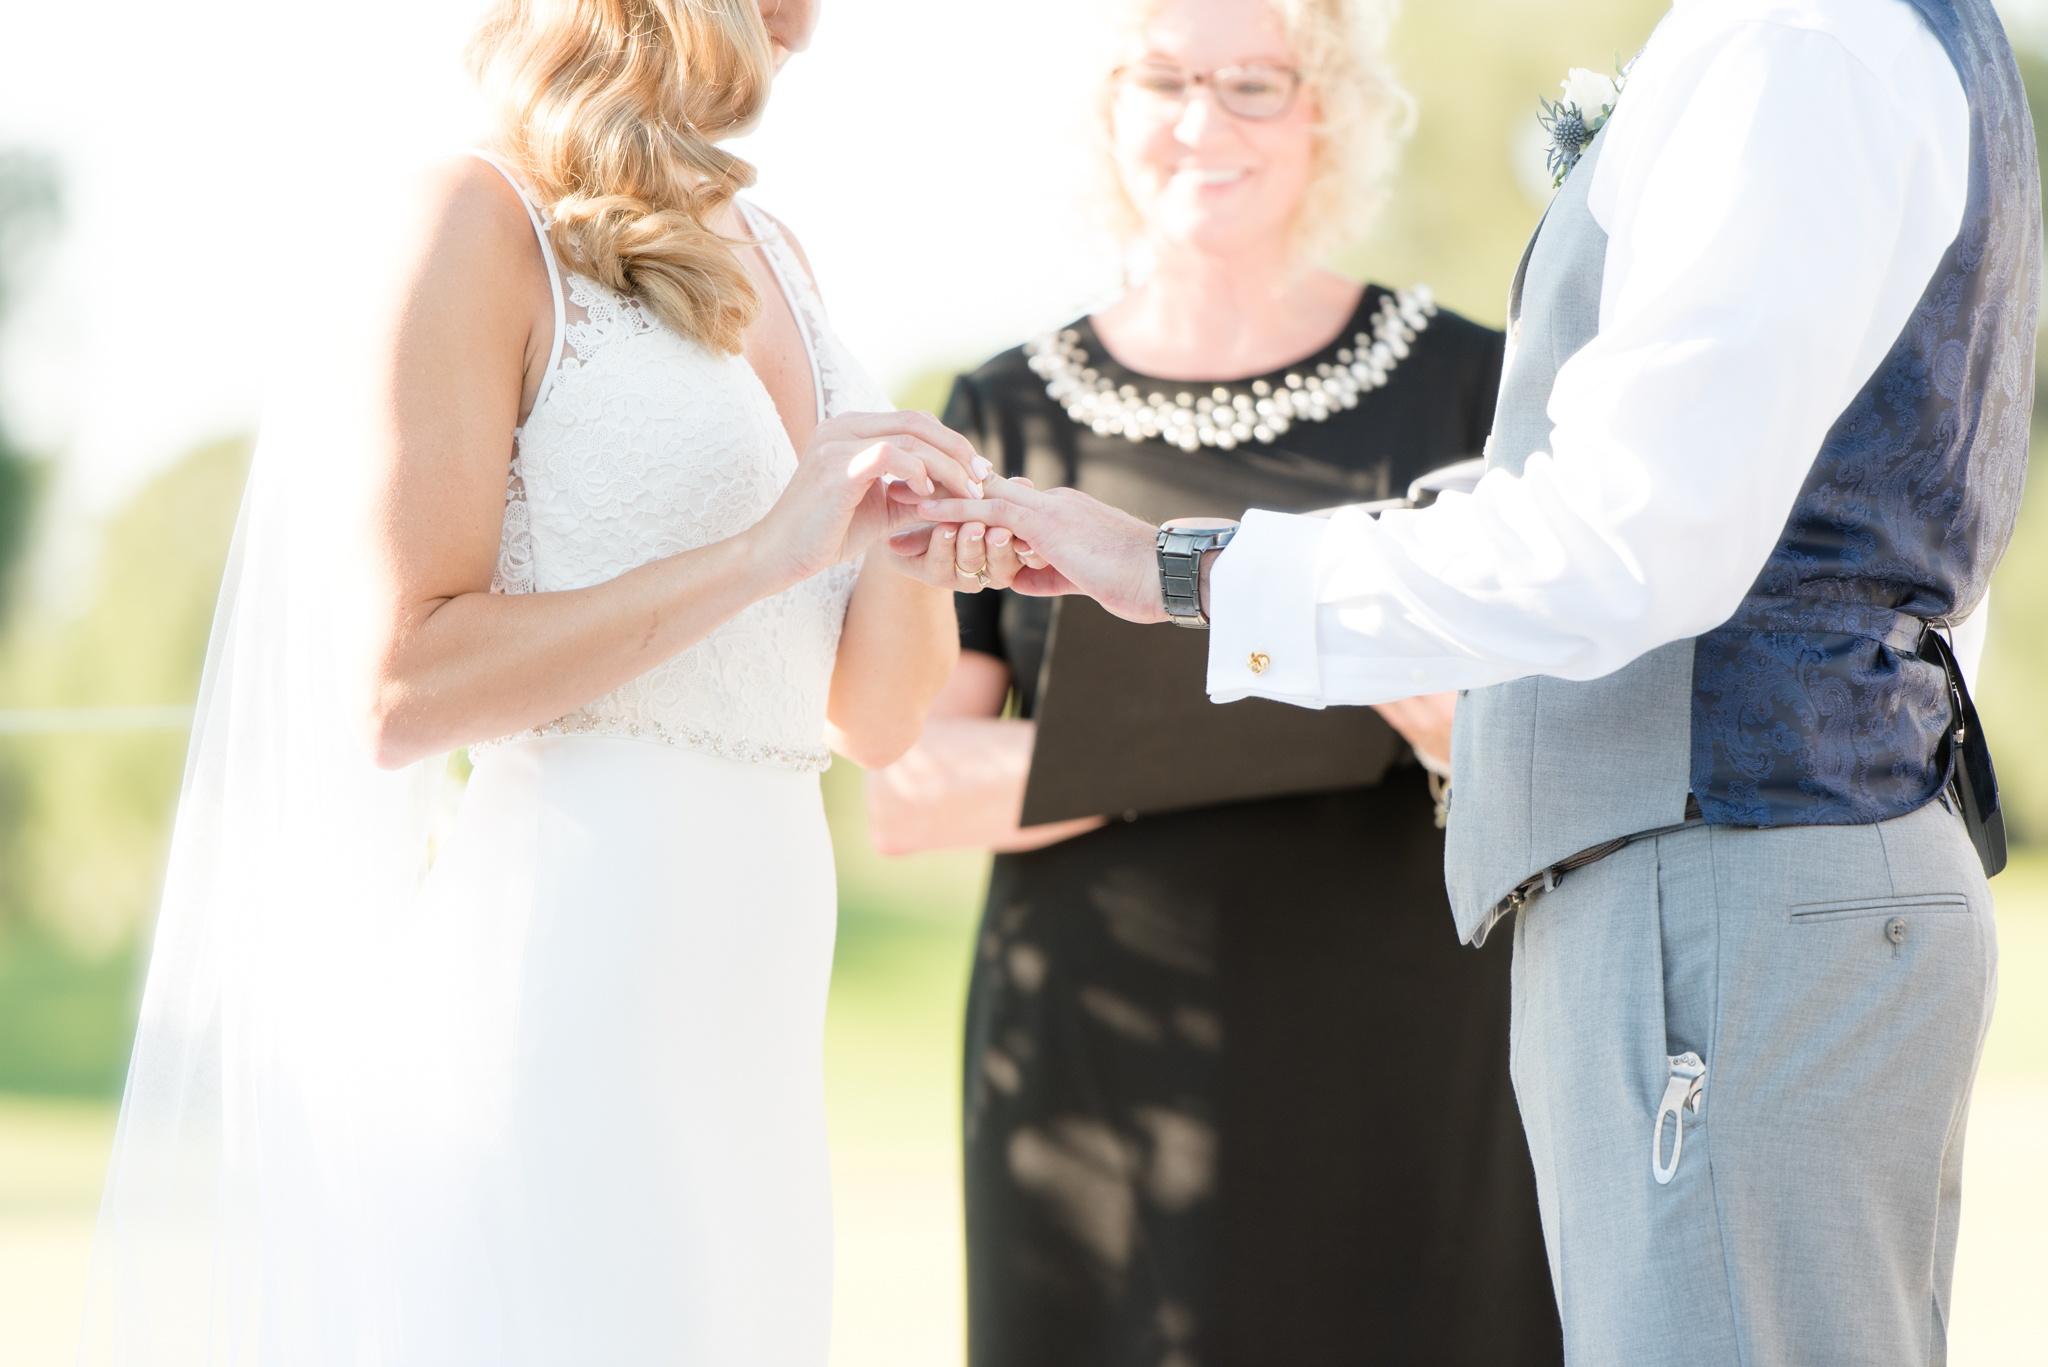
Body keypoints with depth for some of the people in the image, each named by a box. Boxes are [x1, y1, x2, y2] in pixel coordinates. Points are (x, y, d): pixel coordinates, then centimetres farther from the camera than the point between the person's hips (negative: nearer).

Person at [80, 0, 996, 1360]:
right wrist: (763, 551, -17)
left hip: (747, 1026, 8)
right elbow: (393, 692, -14)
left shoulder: (769, 253, 17)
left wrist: (911, 552, -4)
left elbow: (872, 718, 17)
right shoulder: (481, 219, -6)